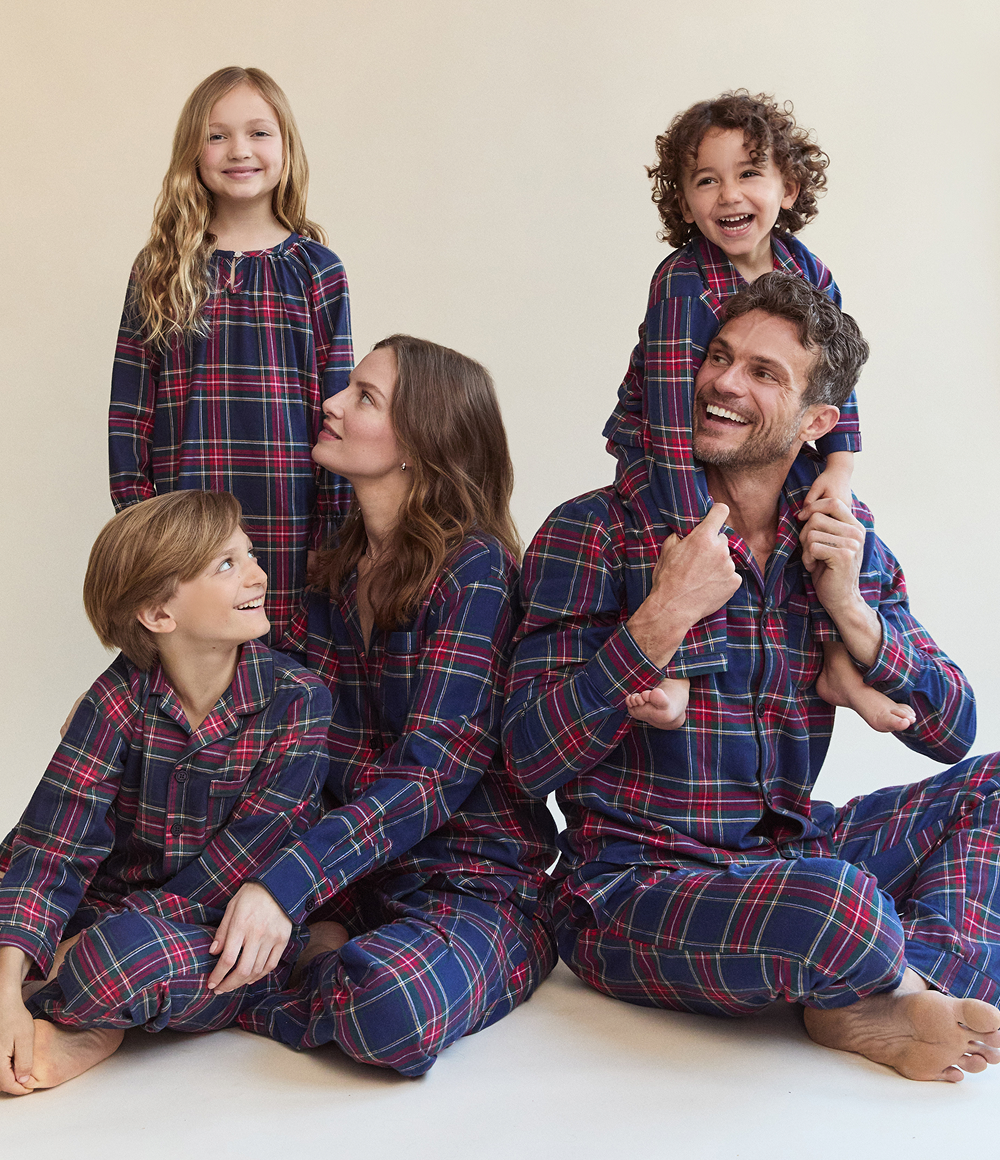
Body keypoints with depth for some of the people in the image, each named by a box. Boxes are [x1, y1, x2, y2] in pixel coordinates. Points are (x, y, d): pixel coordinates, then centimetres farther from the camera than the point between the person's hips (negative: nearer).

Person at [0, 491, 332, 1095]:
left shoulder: (297, 699, -13)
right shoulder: (121, 697, -7)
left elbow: (242, 863, -16)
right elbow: (55, 845, -15)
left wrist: (91, 943, -18)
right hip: (125, 911, 3)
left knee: (123, 951, -34)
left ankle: (62, 1014, -5)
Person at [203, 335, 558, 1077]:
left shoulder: (475, 568, -15)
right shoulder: (345, 564, 9)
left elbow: (433, 775, -21)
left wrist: (283, 883, -28)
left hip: (474, 879, -6)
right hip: (356, 871, 7)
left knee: (394, 1007, -37)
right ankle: (328, 951, 0)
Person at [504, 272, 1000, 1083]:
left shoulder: (846, 539, 6)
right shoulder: (595, 532, -9)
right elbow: (533, 756, -15)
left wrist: (850, 608, -10)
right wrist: (666, 615, -23)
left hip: (787, 855, 6)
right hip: (634, 886, -6)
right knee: (831, 902, -35)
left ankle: (880, 1008, -20)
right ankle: (911, 988, 0)